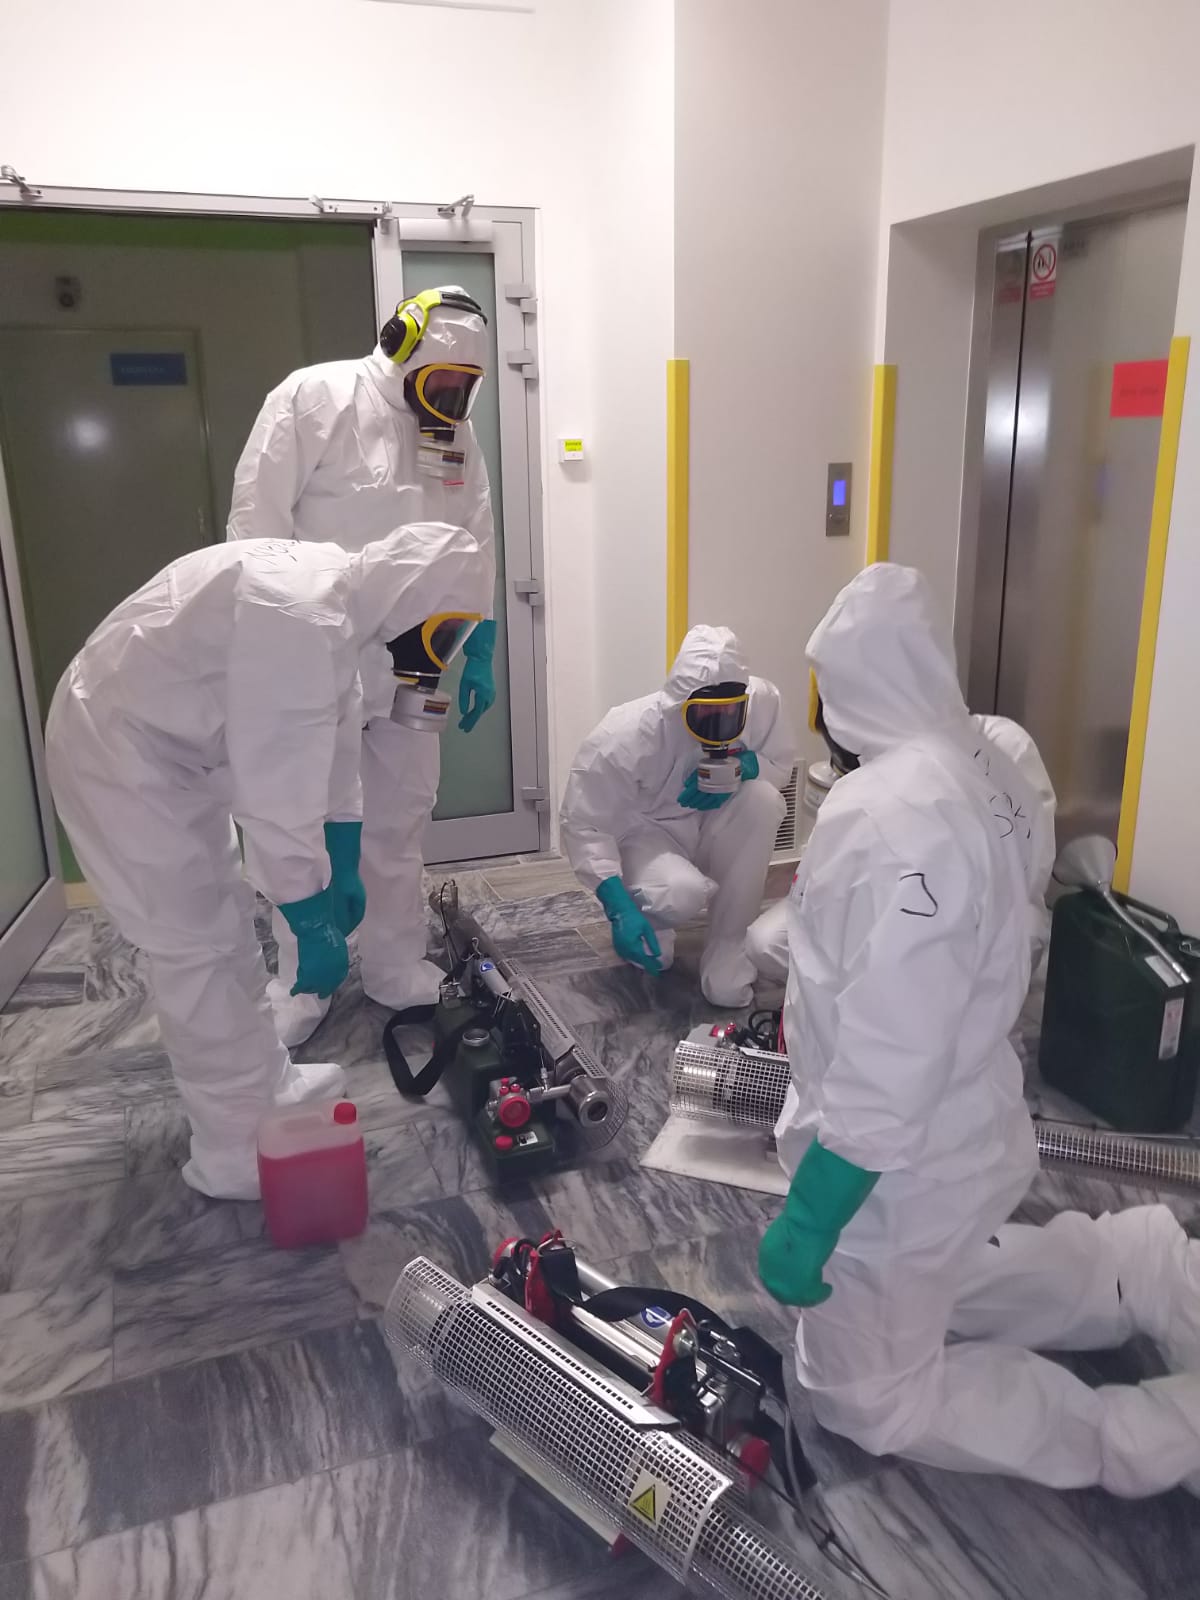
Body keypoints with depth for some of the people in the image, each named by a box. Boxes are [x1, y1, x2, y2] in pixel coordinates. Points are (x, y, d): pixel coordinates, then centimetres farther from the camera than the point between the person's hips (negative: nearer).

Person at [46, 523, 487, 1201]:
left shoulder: (336, 589, 1)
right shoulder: (299, 619, -32)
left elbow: (334, 731, 10)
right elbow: (277, 792, -31)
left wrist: (344, 867, 15)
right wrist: (314, 925, -22)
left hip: (168, 744, 10)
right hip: (118, 749, -10)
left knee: (227, 922, 18)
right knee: (198, 946, -3)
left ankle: (265, 1082, 34)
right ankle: (235, 1151, 11)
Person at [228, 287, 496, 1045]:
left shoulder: (458, 435, 7)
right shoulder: (313, 397, -10)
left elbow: (476, 552, 13)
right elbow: (258, 519, -12)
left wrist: (480, 653, 9)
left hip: (409, 668, 5)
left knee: (399, 821, 11)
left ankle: (396, 963, 26)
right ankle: (302, 979, 20)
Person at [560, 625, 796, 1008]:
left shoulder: (763, 700, -20)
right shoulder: (626, 734, -30)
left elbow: (781, 766, -3)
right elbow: (584, 825, -25)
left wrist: (745, 766, -27)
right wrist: (619, 908, -35)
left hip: (711, 832, 4)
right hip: (647, 834, -4)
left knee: (762, 797, -28)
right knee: (680, 893, -36)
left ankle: (726, 942, -13)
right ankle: (648, 917, 6)